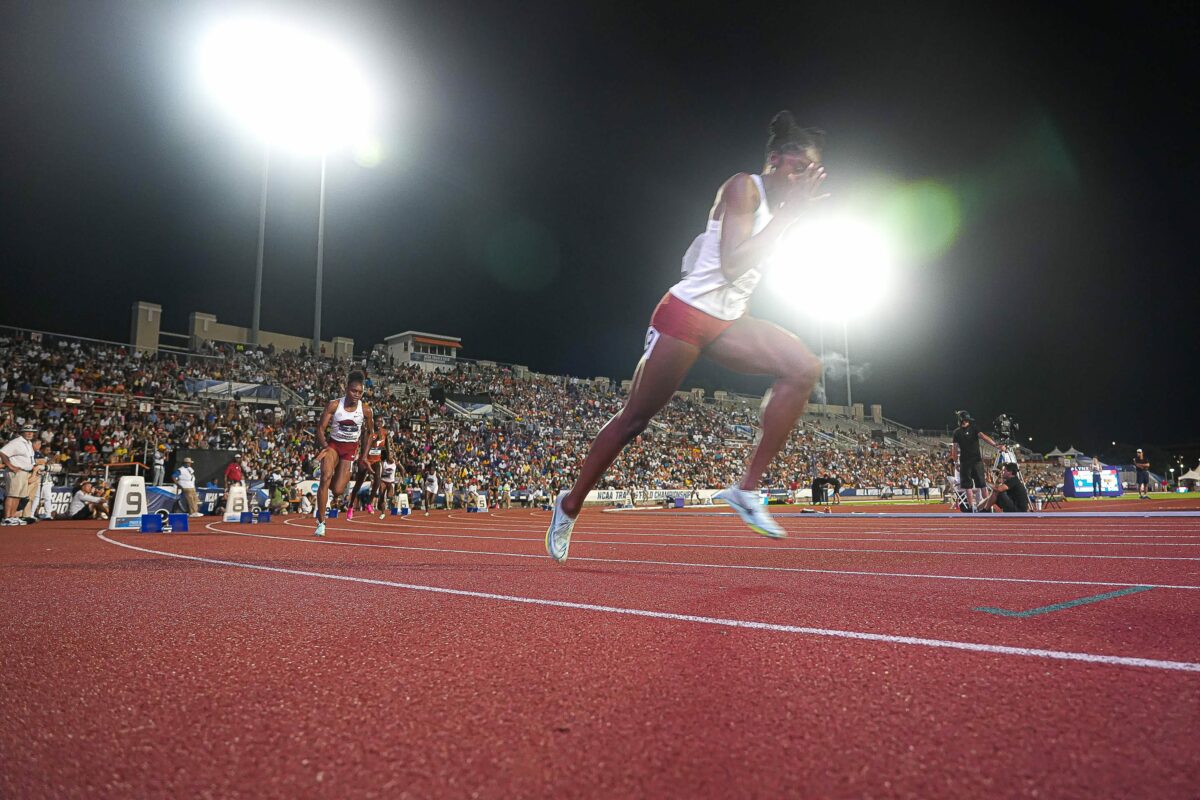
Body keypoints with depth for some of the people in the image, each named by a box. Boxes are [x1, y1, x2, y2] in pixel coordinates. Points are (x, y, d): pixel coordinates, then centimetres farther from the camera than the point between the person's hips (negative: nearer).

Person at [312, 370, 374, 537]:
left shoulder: (365, 410, -9)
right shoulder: (334, 405, -13)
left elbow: (370, 431, 7)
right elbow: (320, 428, -9)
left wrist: (364, 456, 5)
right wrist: (324, 446, -27)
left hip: (351, 448, 1)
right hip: (333, 444, -1)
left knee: (337, 490, -9)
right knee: (326, 477, -27)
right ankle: (321, 523, -18)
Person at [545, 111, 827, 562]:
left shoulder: (780, 204, 12)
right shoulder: (744, 187, -13)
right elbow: (732, 266, -25)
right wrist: (789, 215, -23)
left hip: (727, 321, 8)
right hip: (686, 313, -8)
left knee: (804, 369, -14)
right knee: (635, 419, -1)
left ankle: (747, 488, -12)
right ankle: (570, 505, 18)